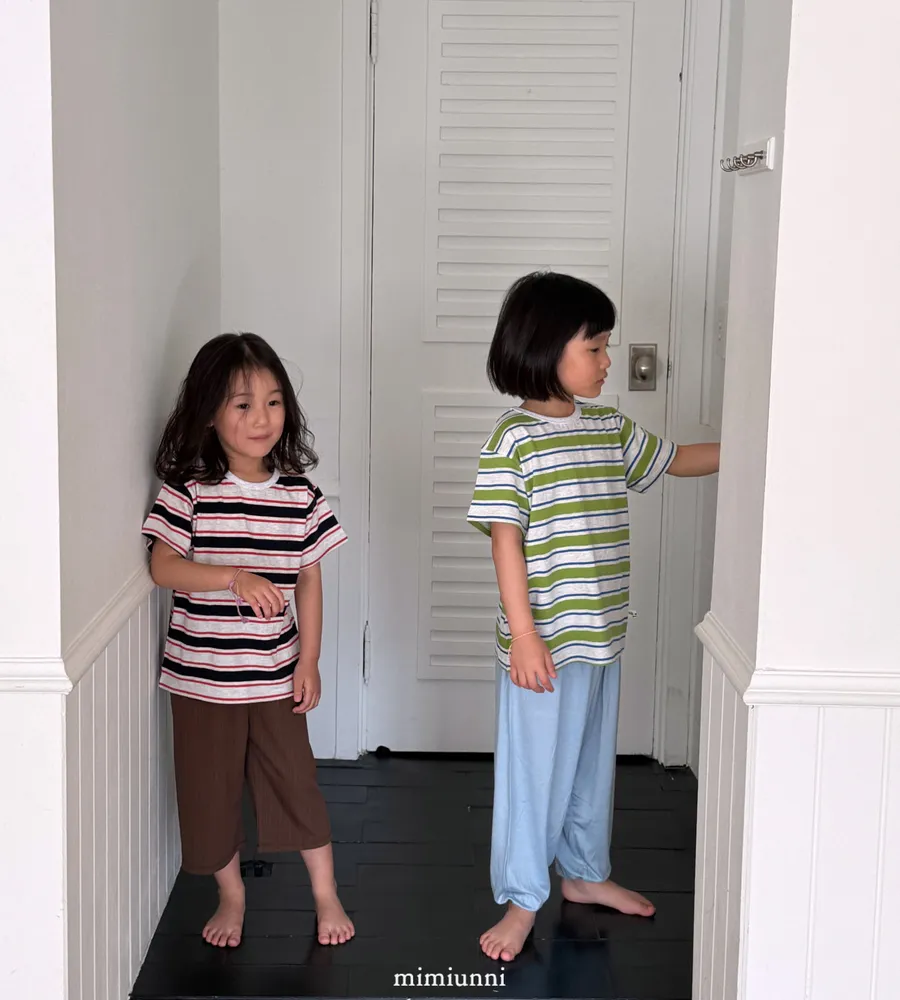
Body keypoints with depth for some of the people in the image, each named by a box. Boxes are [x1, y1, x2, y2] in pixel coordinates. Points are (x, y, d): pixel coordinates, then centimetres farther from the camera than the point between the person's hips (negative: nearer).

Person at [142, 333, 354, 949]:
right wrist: (235, 579, -29)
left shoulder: (300, 496, -2)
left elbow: (309, 580, 4)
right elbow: (163, 567, -16)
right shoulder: (187, 491, -9)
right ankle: (231, 896, 32)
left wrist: (309, 660, 2)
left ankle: (327, 896, 25)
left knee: (295, 782, 7)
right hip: (200, 675, -1)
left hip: (274, 676, 1)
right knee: (210, 790, 11)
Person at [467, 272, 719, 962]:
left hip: (602, 635, 7)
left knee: (593, 758, 20)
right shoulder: (514, 439, -14)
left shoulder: (610, 427, 7)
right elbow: (505, 540, -16)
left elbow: (678, 460, 22)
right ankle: (523, 899, 18)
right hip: (546, 643, -7)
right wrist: (523, 635, -19)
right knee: (534, 766, 4)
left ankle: (585, 873, 38)